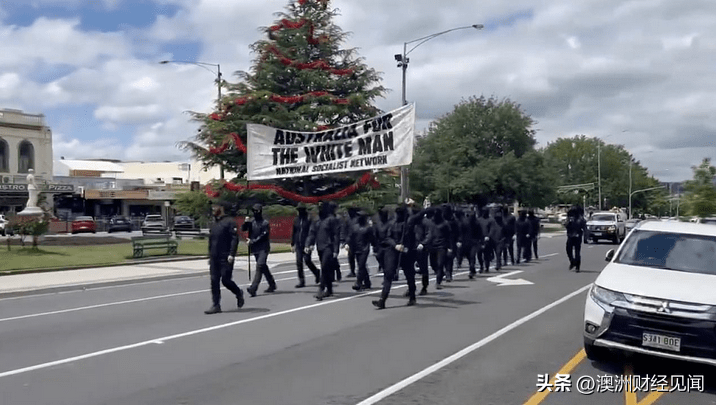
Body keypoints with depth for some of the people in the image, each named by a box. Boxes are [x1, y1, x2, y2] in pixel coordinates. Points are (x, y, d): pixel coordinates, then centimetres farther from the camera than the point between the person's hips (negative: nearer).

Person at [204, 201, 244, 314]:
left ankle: (239, 293, 22)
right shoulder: (214, 223, 16)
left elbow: (235, 238, -15)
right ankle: (215, 305, 8)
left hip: (226, 258, -7)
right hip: (214, 258, 7)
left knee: (225, 280, -6)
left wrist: (231, 254, -21)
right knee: (214, 281, 3)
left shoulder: (230, 222, -8)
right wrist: (210, 256, 18)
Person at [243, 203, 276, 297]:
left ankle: (253, 288, -22)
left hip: (263, 248, -7)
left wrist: (252, 241, -16)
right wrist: (246, 222, -12)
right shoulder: (251, 222, 10)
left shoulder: (265, 223, -7)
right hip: (255, 249, 7)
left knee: (260, 266, -16)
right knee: (263, 267, 15)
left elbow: (263, 236, -13)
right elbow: (243, 229, 7)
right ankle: (272, 285, 30)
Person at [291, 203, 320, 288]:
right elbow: (293, 232, 18)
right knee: (299, 262, 1)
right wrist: (293, 244, 15)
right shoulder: (296, 219, 11)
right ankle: (301, 281, 7)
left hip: (307, 244, -5)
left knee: (307, 260, -8)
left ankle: (317, 274, 20)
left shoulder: (309, 219, -4)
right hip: (298, 244, 5)